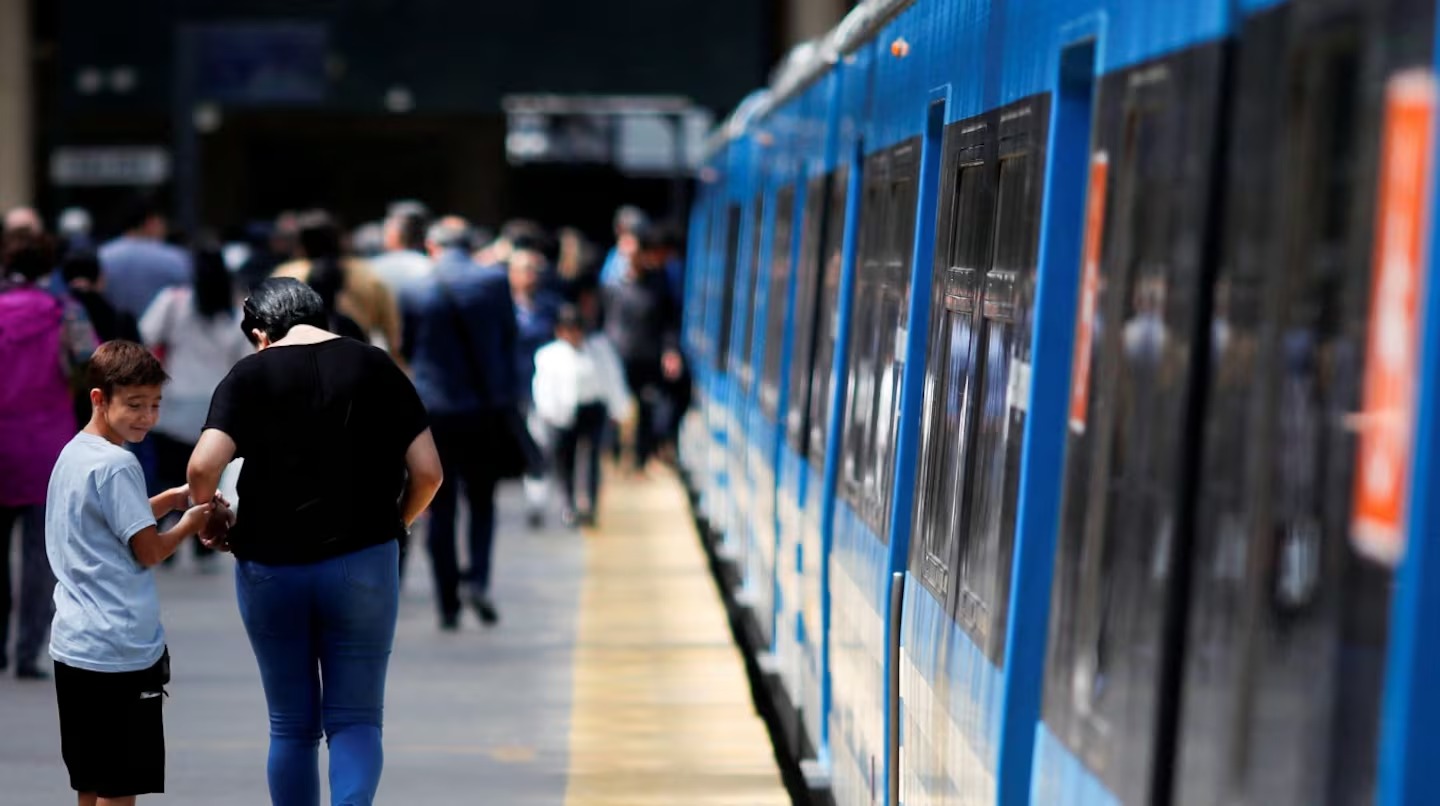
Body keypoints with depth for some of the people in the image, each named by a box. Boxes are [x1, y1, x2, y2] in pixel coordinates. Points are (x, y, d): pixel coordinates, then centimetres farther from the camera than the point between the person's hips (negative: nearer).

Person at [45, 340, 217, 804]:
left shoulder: (73, 454, 12)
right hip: (121, 647, -9)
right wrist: (191, 523, 3)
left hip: (73, 644, 9)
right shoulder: (116, 465, -16)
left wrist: (171, 500, 10)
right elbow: (149, 552, -14)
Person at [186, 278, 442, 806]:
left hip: (270, 567, 0)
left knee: (292, 726, 12)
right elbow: (427, 471, -1)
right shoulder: (374, 367, 3)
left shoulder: (248, 375, -1)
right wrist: (395, 523, 16)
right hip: (361, 564, 0)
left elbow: (204, 466, -16)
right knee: (355, 720, 5)